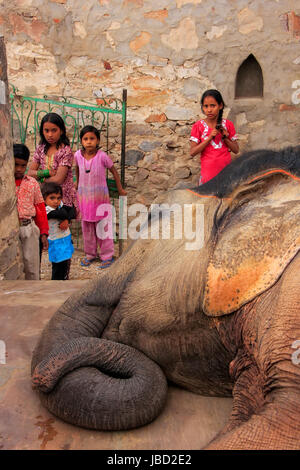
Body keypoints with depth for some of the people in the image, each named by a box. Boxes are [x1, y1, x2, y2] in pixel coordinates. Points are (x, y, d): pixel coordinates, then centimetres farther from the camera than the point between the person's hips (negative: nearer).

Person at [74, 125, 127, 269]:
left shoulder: (102, 156, -16)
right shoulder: (78, 155, -6)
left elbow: (114, 171, -4)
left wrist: (120, 189, 3)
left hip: (100, 196, -3)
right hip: (83, 196, 4)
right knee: (86, 227, 12)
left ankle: (107, 256, 15)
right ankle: (90, 254, 28)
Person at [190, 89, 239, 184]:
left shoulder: (228, 124, 4)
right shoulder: (198, 126, -2)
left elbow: (236, 150, 8)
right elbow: (192, 152, -9)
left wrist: (225, 138, -9)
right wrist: (210, 137, -16)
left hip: (226, 169, 2)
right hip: (208, 172, -2)